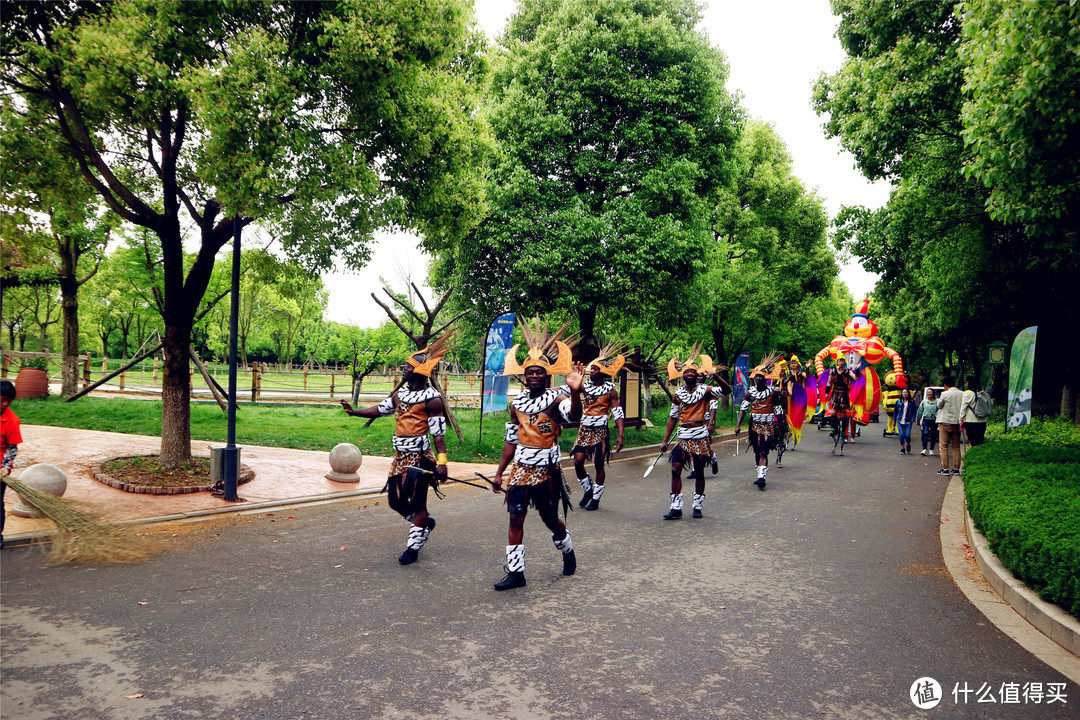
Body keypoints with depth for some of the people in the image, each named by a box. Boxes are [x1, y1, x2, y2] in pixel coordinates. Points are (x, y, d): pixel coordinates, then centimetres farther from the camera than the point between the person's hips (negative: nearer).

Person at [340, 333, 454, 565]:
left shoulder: (431, 398, -12)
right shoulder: (400, 394, 11)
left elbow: (438, 433, -14)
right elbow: (380, 409, 18)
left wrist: (441, 462, -19)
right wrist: (354, 412, 5)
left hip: (419, 459, -8)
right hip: (400, 457, 8)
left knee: (418, 503, 2)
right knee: (396, 501, 12)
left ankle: (413, 547, 15)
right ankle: (426, 523, 37)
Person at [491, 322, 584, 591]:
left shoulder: (555, 399, -11)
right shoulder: (517, 403, 5)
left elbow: (574, 415, -35)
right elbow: (511, 440, 13)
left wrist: (575, 392, -55)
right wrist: (499, 472, 11)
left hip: (546, 470, -4)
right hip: (520, 468, 4)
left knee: (551, 520, 9)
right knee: (515, 518, -1)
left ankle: (568, 553, 39)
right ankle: (515, 573, 8)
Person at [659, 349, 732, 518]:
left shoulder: (704, 390, -1)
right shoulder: (678, 394, 8)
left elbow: (726, 390, -15)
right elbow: (673, 417, 13)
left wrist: (715, 376, -31)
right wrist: (665, 440, 11)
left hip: (700, 437, -2)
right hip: (683, 437, 3)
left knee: (699, 472, 6)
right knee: (675, 469, -7)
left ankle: (698, 507, 18)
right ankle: (676, 508, -2)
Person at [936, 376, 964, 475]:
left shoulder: (945, 394, -11)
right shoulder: (962, 394, 1)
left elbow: (939, 405, 2)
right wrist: (961, 421, 15)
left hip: (945, 423, -4)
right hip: (957, 422, 4)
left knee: (944, 446, 1)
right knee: (956, 447, 10)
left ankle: (945, 469, -2)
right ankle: (956, 469, 10)